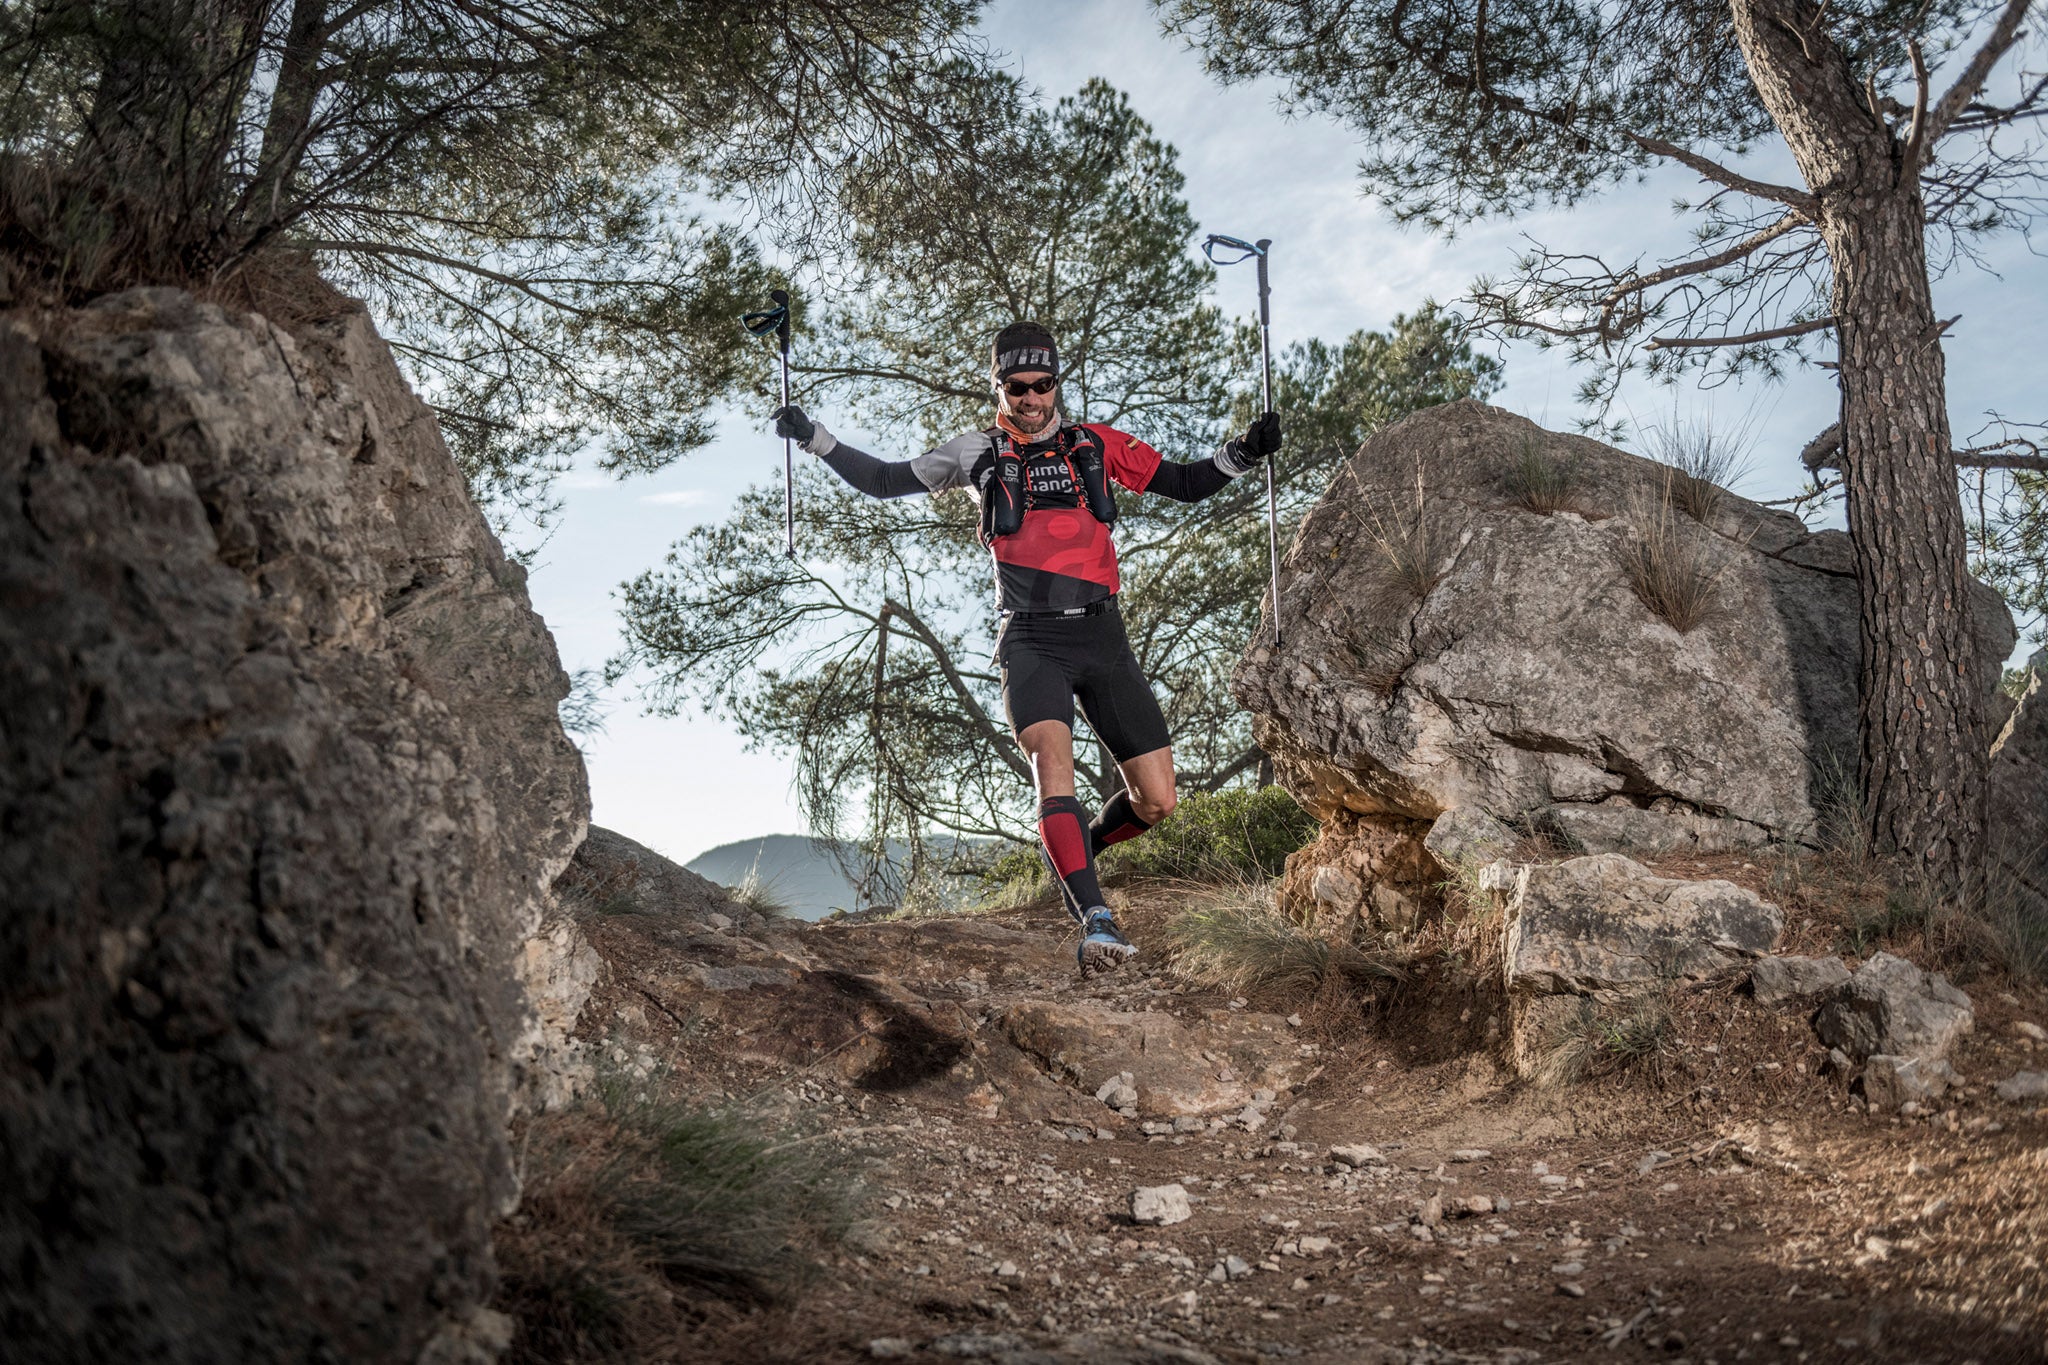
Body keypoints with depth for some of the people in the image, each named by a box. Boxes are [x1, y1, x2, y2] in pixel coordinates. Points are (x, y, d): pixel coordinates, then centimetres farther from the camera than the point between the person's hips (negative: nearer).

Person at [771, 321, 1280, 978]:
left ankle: (1079, 849, 28)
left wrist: (1242, 451, -3)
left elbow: (1185, 485, 13)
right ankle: (1097, 923, -33)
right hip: (1030, 639, -2)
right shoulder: (977, 454, 11)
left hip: (1102, 636, 2)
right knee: (1052, 762, -29)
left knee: (1156, 801, -2)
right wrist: (814, 438, 10)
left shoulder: (1096, 444, 12)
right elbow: (885, 480, 18)